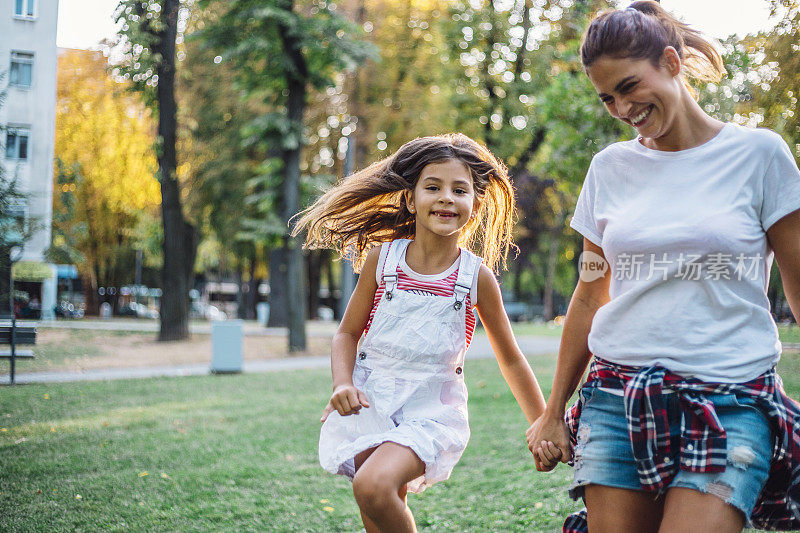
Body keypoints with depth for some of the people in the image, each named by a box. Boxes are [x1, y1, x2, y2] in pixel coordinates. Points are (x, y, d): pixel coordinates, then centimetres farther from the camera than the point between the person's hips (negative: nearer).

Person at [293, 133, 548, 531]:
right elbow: (347, 333, 10)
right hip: (370, 398, 2)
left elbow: (510, 359, 10)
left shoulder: (477, 277, -1)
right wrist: (343, 384, -9)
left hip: (432, 405, -2)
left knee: (374, 486, -25)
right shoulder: (381, 258, 1)